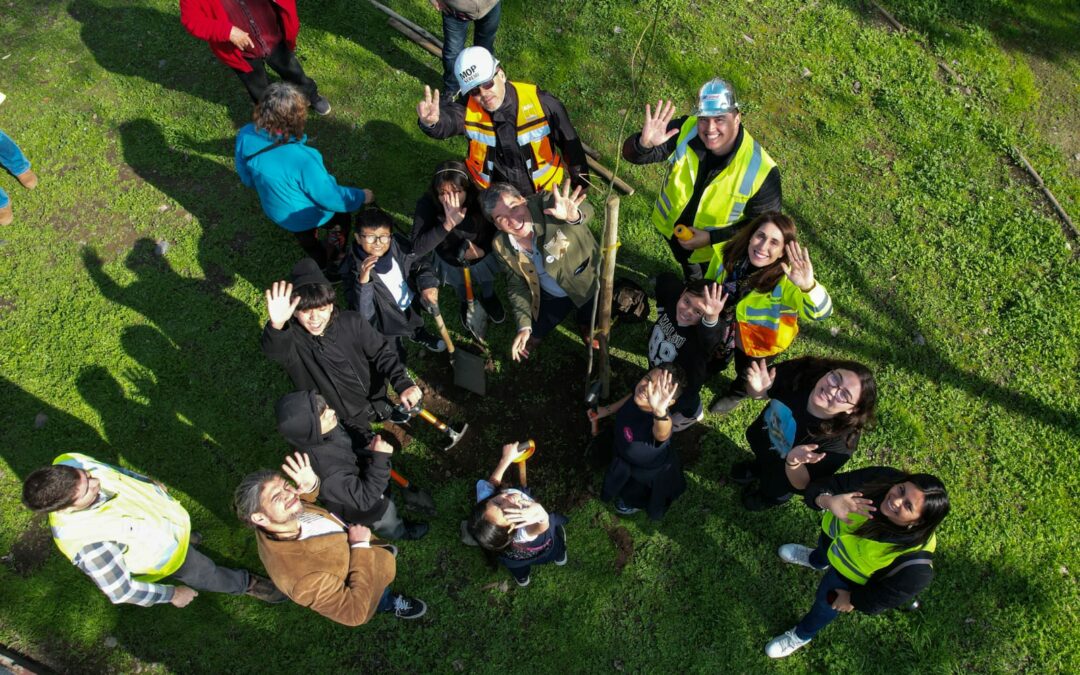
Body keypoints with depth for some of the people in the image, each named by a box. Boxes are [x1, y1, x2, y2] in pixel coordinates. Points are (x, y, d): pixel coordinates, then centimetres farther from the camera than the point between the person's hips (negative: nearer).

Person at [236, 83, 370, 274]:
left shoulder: (245, 136, -26)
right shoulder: (301, 159, -44)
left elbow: (246, 177, -5)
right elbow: (330, 198, -26)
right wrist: (361, 197, -8)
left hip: (275, 211, 5)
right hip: (310, 216, -5)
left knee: (306, 238, 36)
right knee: (341, 215, 30)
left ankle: (321, 265, 65)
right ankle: (338, 261, 54)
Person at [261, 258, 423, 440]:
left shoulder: (352, 322, -20)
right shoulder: (292, 339, -27)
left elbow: (382, 352, -11)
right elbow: (275, 349, -49)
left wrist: (403, 384, -25)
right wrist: (277, 326, -72)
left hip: (374, 399, 2)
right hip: (339, 421, -2)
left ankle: (384, 411, 58)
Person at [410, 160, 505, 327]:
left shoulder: (481, 200, -35)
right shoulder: (427, 205, -36)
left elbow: (497, 230, -15)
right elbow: (418, 248, -43)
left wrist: (483, 249, -29)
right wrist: (448, 224, -52)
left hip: (483, 255, 0)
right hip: (451, 261, 0)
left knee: (487, 281, 32)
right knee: (461, 287, 32)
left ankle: (488, 297, 66)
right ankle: (465, 302, 66)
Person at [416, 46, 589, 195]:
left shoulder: (541, 102, -23)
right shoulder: (468, 109, -21)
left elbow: (569, 143, -10)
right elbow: (446, 120, -45)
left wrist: (581, 186, 1)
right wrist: (430, 121, -71)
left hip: (544, 192, 0)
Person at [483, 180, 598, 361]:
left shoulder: (545, 204, -33)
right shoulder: (501, 246, -18)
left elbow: (586, 211, -49)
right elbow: (518, 285, -5)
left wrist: (573, 215, -74)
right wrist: (524, 326, -13)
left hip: (587, 282, -3)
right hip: (551, 296, 4)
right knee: (527, 342, 15)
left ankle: (583, 320, 44)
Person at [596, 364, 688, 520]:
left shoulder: (659, 421, -52)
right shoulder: (639, 392, -31)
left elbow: (662, 434, -78)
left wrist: (660, 412, -97)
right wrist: (607, 410, 0)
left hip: (651, 472, -5)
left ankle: (635, 503, 66)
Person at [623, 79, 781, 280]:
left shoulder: (761, 170, -36)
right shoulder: (685, 130, -28)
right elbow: (631, 154, -25)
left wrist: (711, 238, -31)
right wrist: (644, 143, -49)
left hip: (716, 252, -3)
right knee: (690, 274, 36)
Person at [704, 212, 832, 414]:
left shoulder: (785, 279, -39)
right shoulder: (729, 253, -27)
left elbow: (821, 312, -54)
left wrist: (808, 286, -75)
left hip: (761, 340, -3)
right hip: (723, 327, 3)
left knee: (746, 377, 26)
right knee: (713, 363, 31)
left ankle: (737, 393, 62)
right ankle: (723, 356, 69)